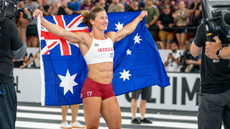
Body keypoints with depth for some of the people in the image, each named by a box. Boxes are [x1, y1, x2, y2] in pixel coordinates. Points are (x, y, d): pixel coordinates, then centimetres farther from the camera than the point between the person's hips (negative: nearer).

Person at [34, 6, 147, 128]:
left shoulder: (111, 37, 15)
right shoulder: (85, 38, -3)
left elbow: (127, 29, 35)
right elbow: (61, 32, -13)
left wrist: (139, 17, 49)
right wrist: (42, 20, -22)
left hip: (108, 89, 6)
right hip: (92, 87, -6)